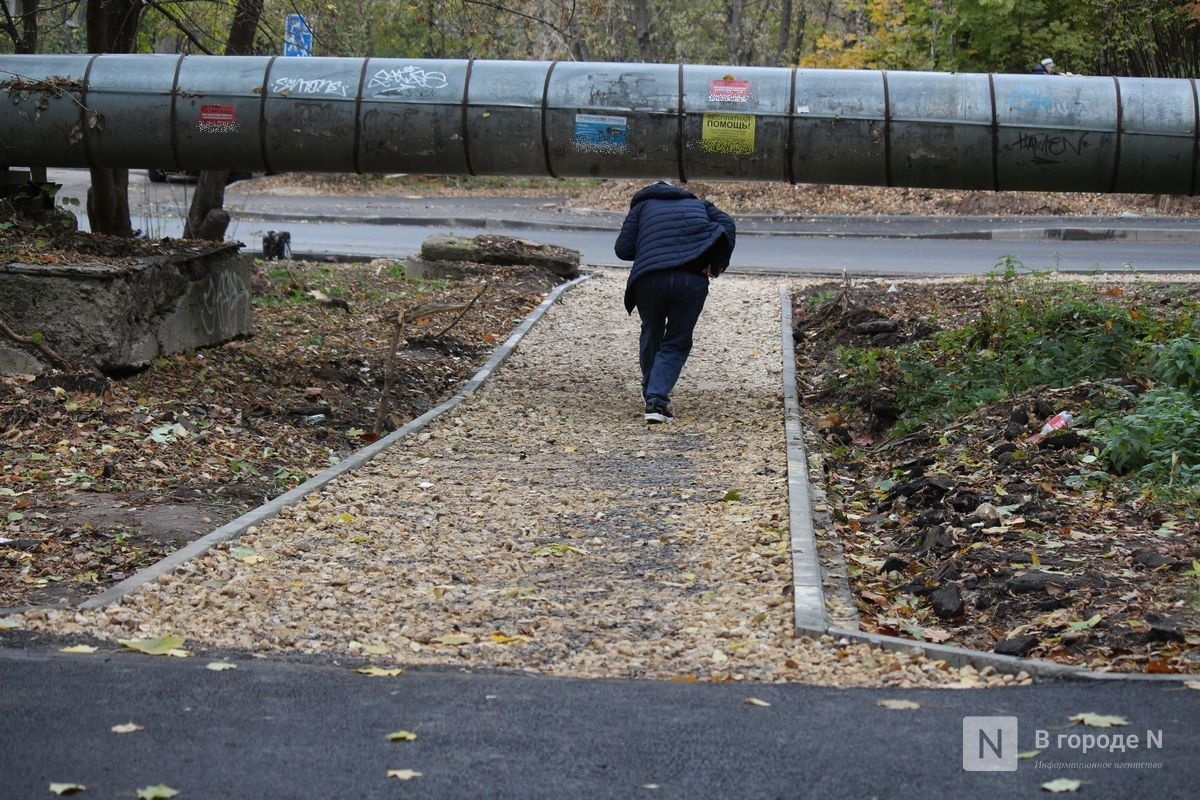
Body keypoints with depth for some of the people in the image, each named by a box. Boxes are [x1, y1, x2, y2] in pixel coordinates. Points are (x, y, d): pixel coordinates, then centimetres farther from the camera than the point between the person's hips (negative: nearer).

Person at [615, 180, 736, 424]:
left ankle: (652, 396, 34)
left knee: (651, 337, 24)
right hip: (693, 280, 0)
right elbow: (727, 226, 9)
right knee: (676, 344, 11)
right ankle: (657, 400, -7)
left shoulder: (642, 205, 23)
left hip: (650, 279, 0)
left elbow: (622, 249, 12)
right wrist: (718, 264, 8)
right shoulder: (699, 204, 28)